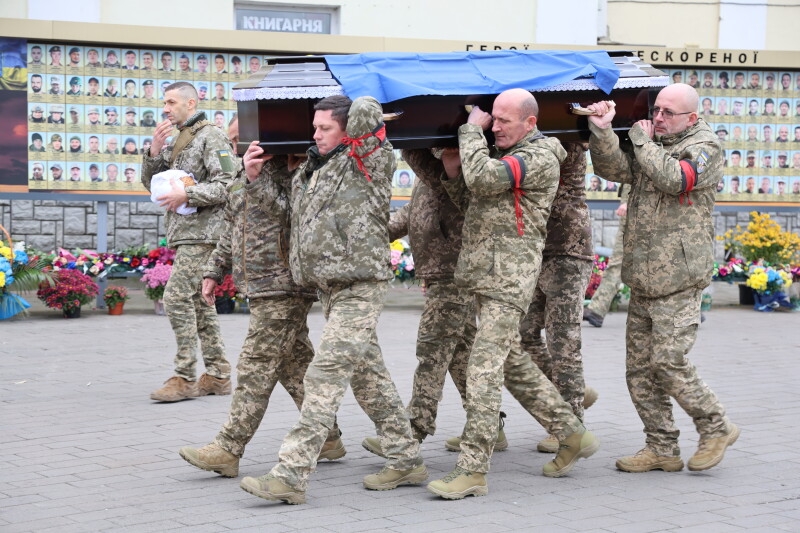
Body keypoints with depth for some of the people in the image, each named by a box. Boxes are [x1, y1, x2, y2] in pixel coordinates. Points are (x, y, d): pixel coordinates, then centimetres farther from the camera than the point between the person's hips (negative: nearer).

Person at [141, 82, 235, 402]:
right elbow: (150, 182, 17)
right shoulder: (176, 141, 20)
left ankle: (185, 378, -10)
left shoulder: (211, 138, -8)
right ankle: (218, 375, 14)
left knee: (177, 297, -14)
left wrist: (187, 195, -21)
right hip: (183, 232, 10)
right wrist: (154, 151, 1)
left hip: (202, 232, -10)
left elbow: (228, 185, -17)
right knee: (198, 302, 9)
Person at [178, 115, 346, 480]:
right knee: (294, 364, 12)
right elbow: (231, 232, 27)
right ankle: (327, 439, 21)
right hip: (260, 288, 9)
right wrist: (214, 271, 23)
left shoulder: (289, 171, -10)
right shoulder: (240, 179, 19)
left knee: (255, 368, -8)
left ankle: (228, 449, -7)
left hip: (283, 288, -9)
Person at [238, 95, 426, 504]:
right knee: (368, 375, 13)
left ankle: (291, 474, -15)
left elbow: (366, 110, -18)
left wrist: (364, 118, 3)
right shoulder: (311, 169, 16)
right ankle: (406, 460, 23)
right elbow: (288, 207, 26)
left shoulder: (367, 164, -7)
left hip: (360, 289, -9)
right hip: (330, 288, 9)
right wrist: (259, 176, 17)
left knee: (325, 376, -13)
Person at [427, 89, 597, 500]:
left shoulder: (539, 158, -11)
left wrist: (470, 131, -10)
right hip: (484, 274, 10)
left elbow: (483, 178, -25)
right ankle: (572, 435, 27)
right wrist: (454, 173, 6)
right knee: (513, 363, 16)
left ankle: (472, 470, -14)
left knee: (483, 368, -14)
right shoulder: (504, 153, 18)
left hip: (509, 278, -10)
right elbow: (470, 201, 24)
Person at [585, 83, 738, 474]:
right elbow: (612, 168, 3)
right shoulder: (650, 148, 17)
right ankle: (662, 449, 15)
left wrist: (643, 141, -7)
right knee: (639, 369, 6)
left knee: (669, 362, -12)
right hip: (642, 280, 7)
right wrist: (601, 131, -13)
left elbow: (674, 178, -20)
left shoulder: (704, 147, -3)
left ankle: (716, 428, 8)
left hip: (678, 282, -7)